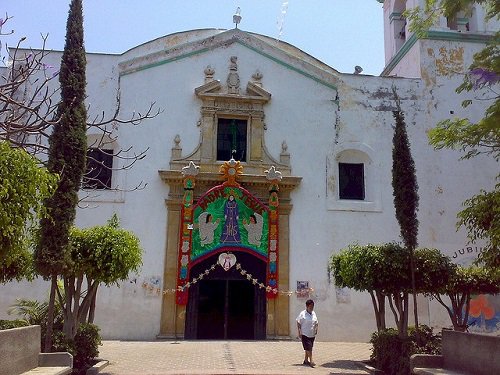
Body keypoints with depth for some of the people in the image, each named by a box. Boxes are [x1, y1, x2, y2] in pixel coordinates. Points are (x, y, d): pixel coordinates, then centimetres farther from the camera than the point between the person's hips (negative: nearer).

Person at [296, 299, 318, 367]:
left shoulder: (313, 314, 10)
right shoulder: (302, 314, -9)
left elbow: (316, 323, 21)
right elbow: (298, 323, -6)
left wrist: (316, 329, 6)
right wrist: (299, 332, -11)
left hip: (312, 334, 6)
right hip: (305, 334, -6)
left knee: (308, 348, 12)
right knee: (308, 348, -13)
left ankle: (306, 360, 22)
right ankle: (311, 361, -10)